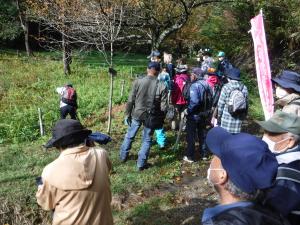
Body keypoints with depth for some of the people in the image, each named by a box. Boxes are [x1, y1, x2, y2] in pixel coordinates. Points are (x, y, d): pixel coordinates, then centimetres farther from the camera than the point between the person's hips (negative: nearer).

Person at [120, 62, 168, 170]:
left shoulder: (138, 81, -9)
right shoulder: (162, 86, -11)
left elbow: (131, 100, -7)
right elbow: (163, 107, -8)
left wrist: (127, 114, 3)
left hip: (137, 114, 1)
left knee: (129, 135, 20)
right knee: (147, 140, 13)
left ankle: (123, 156, 37)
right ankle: (141, 163, 18)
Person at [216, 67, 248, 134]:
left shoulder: (226, 87, -7)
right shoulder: (244, 88, 4)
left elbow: (221, 104, -6)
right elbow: (246, 104, 7)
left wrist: (219, 116, 5)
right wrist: (243, 116, 17)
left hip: (226, 117, -3)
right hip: (238, 119, 4)